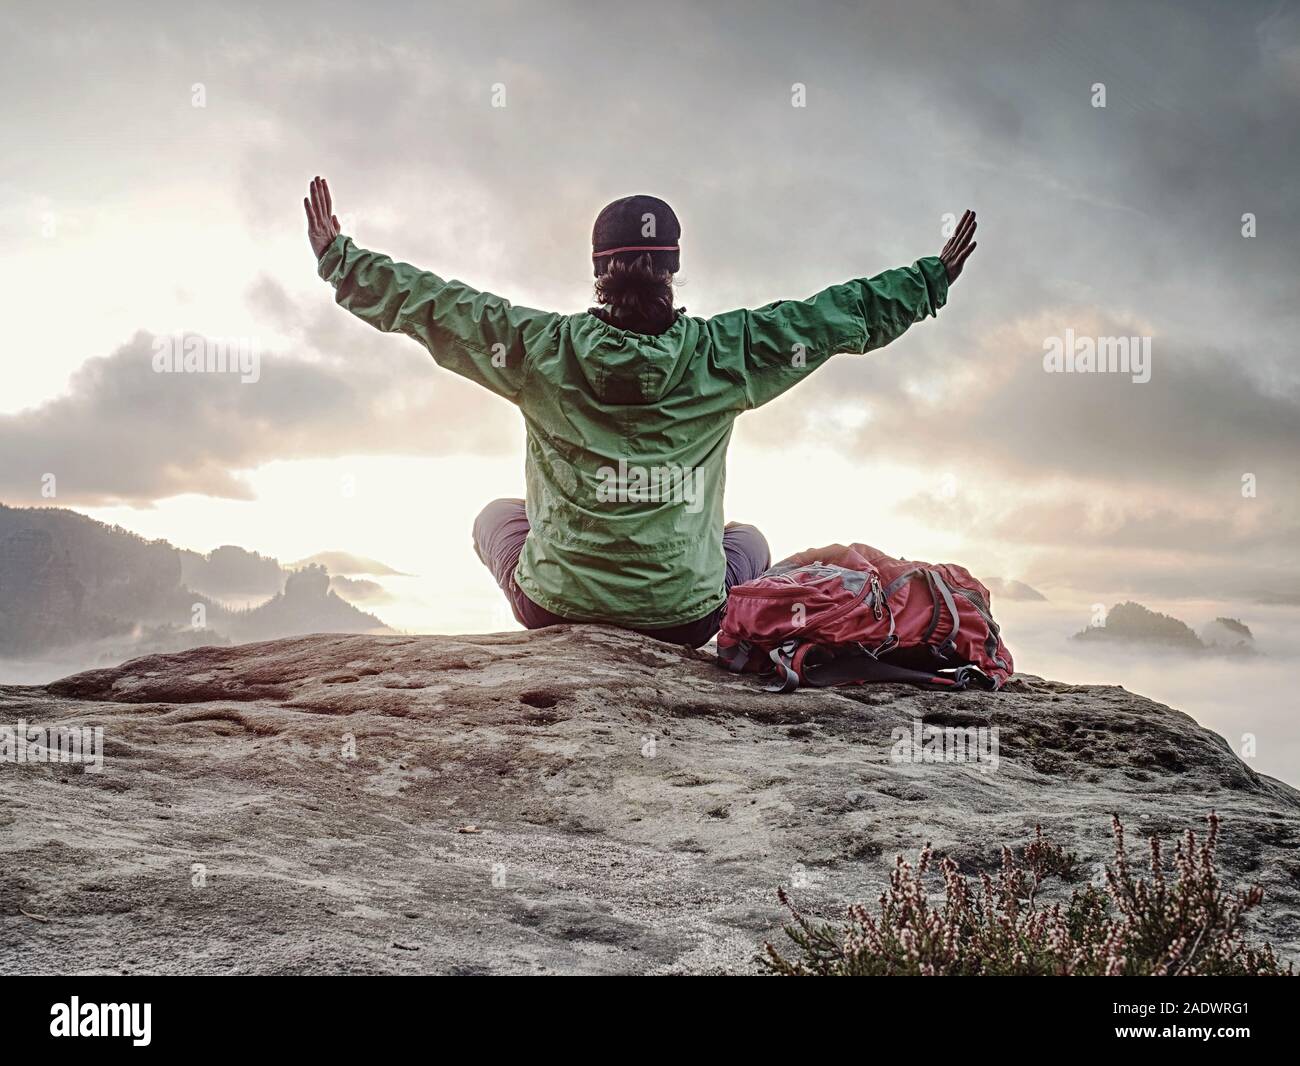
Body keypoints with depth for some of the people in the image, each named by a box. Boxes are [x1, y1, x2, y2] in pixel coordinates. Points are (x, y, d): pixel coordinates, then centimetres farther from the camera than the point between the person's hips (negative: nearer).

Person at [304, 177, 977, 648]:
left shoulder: (545, 349, -12)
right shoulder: (724, 354, -11)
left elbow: (431, 305, -3)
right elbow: (841, 315, 0)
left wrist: (337, 257, 11)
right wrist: (932, 278, 14)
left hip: (556, 608, 0)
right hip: (688, 618, 0)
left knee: (497, 515, 34)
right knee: (748, 540, 35)